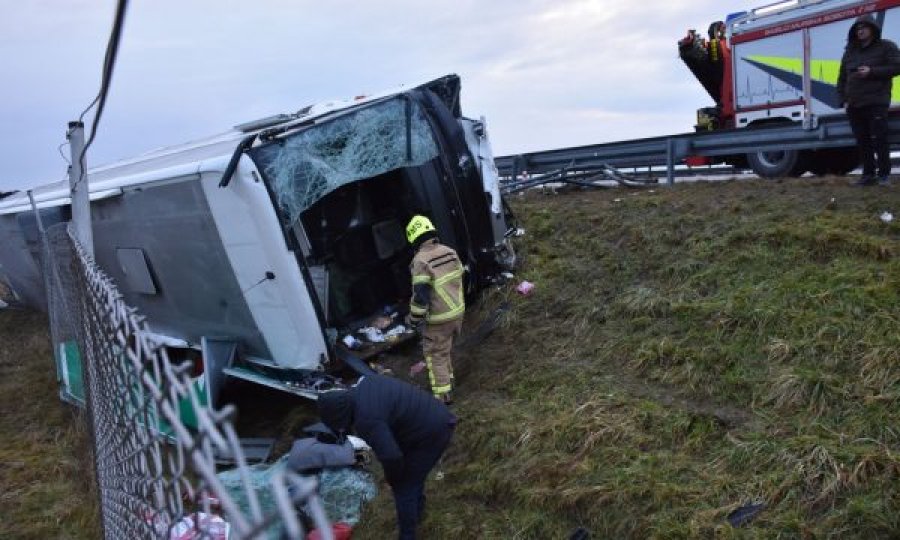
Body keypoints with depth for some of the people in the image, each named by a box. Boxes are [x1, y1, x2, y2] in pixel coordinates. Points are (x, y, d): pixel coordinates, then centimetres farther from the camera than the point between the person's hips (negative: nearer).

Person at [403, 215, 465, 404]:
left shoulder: (421, 261, -22)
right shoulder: (450, 252, 1)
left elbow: (420, 295, -22)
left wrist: (413, 319, -8)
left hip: (440, 318, -7)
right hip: (458, 311, 7)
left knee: (435, 354, 8)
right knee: (445, 349, 26)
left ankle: (442, 394, 12)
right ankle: (448, 381, 41)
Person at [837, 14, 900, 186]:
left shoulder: (886, 47, 4)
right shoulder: (850, 52, 18)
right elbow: (842, 77, 19)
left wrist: (872, 72, -16)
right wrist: (842, 98, 6)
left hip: (876, 103, -5)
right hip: (854, 105, 5)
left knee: (879, 139, -7)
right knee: (862, 141, 4)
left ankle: (884, 174, 0)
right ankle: (868, 174, 9)